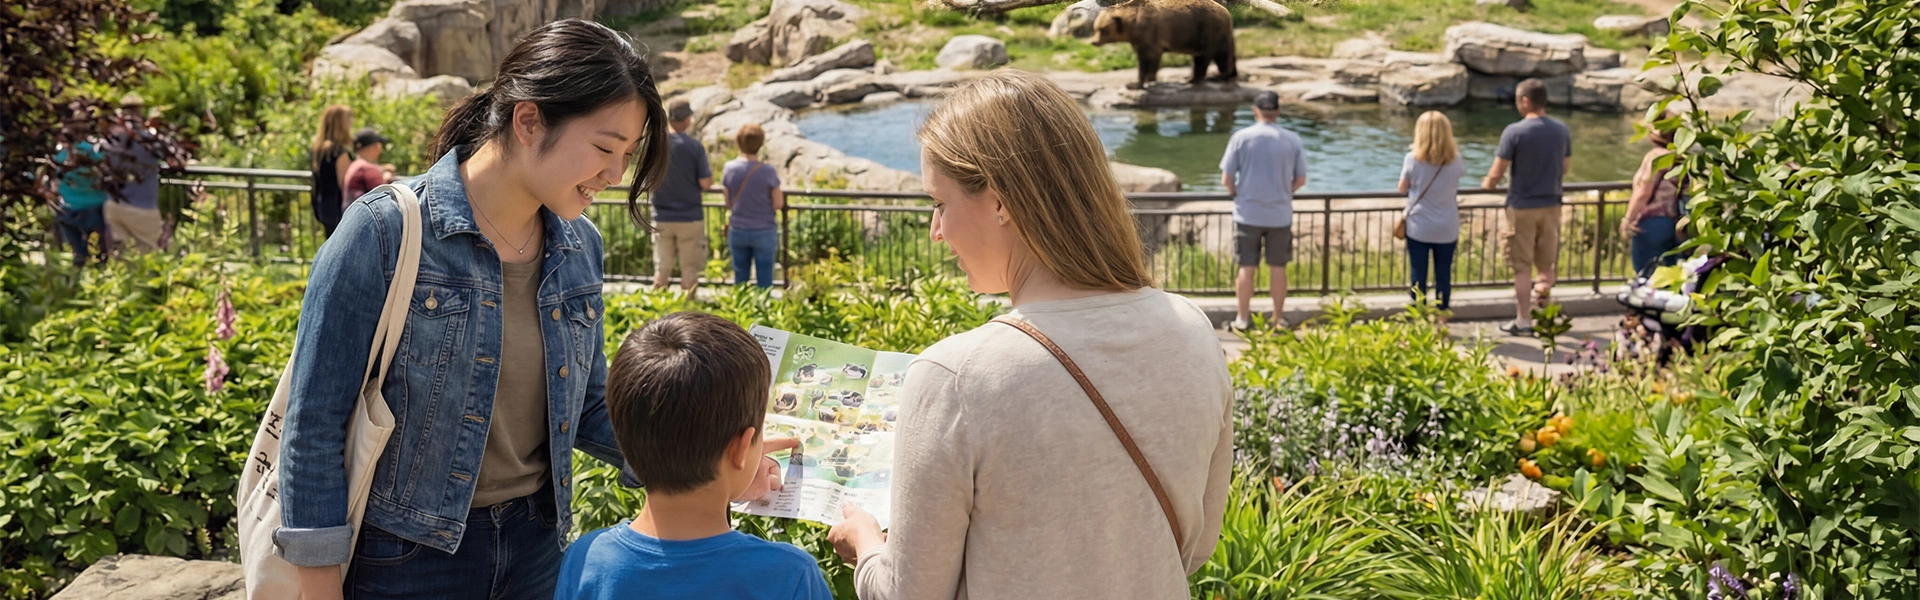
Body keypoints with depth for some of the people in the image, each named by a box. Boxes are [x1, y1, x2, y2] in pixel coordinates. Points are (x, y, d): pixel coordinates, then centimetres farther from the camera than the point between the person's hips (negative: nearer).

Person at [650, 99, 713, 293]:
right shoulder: (694, 146, -11)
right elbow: (705, 183, -11)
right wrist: (711, 173, 9)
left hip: (662, 218, 3)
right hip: (690, 217, -3)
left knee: (661, 269, 10)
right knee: (689, 270, 6)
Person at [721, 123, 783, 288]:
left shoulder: (729, 168, -6)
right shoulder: (768, 171, -14)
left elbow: (728, 204, 2)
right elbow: (778, 204, -6)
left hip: (737, 231, 3)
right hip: (763, 232, -3)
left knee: (740, 279, 12)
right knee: (764, 281, 5)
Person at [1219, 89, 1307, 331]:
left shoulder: (1241, 138, -7)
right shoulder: (1292, 140, -2)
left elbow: (1226, 179, -7)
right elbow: (1300, 179, 2)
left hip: (1248, 213, -1)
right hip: (1280, 214, 1)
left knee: (1246, 268, 6)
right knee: (1278, 267, 10)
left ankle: (1242, 319, 12)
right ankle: (1278, 318, 18)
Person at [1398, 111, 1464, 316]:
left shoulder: (1413, 159, -11)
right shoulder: (1454, 160, -6)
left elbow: (1402, 188, 0)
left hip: (1418, 228, -1)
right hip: (1447, 230, 1)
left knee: (1418, 276, 7)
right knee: (1443, 276, 10)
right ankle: (1441, 322, 15)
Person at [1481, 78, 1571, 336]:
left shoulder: (1514, 132, -15)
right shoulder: (1562, 130, 1)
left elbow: (1496, 174, -13)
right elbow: (1564, 169, 11)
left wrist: (1486, 185, 8)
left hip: (1522, 206, -4)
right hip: (1551, 205, 5)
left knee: (1522, 268, 4)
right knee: (1546, 266, 16)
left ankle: (1523, 321, 8)